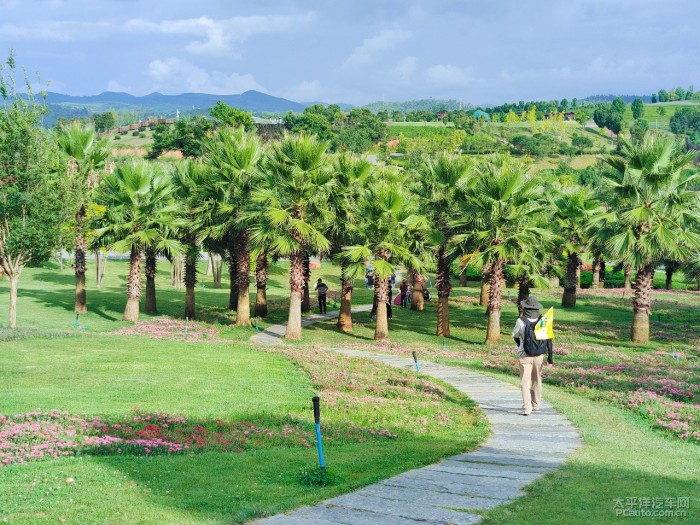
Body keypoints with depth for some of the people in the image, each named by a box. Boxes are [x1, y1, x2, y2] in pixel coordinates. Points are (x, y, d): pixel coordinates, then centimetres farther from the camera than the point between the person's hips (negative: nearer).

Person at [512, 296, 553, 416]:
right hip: (539, 355, 3)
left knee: (525, 382, -1)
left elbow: (515, 336, 6)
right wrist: (550, 357, 1)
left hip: (524, 356, -3)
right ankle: (536, 404, 35)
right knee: (537, 380, 21)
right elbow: (548, 339, -4)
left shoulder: (521, 321, -11)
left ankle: (527, 408, -14)